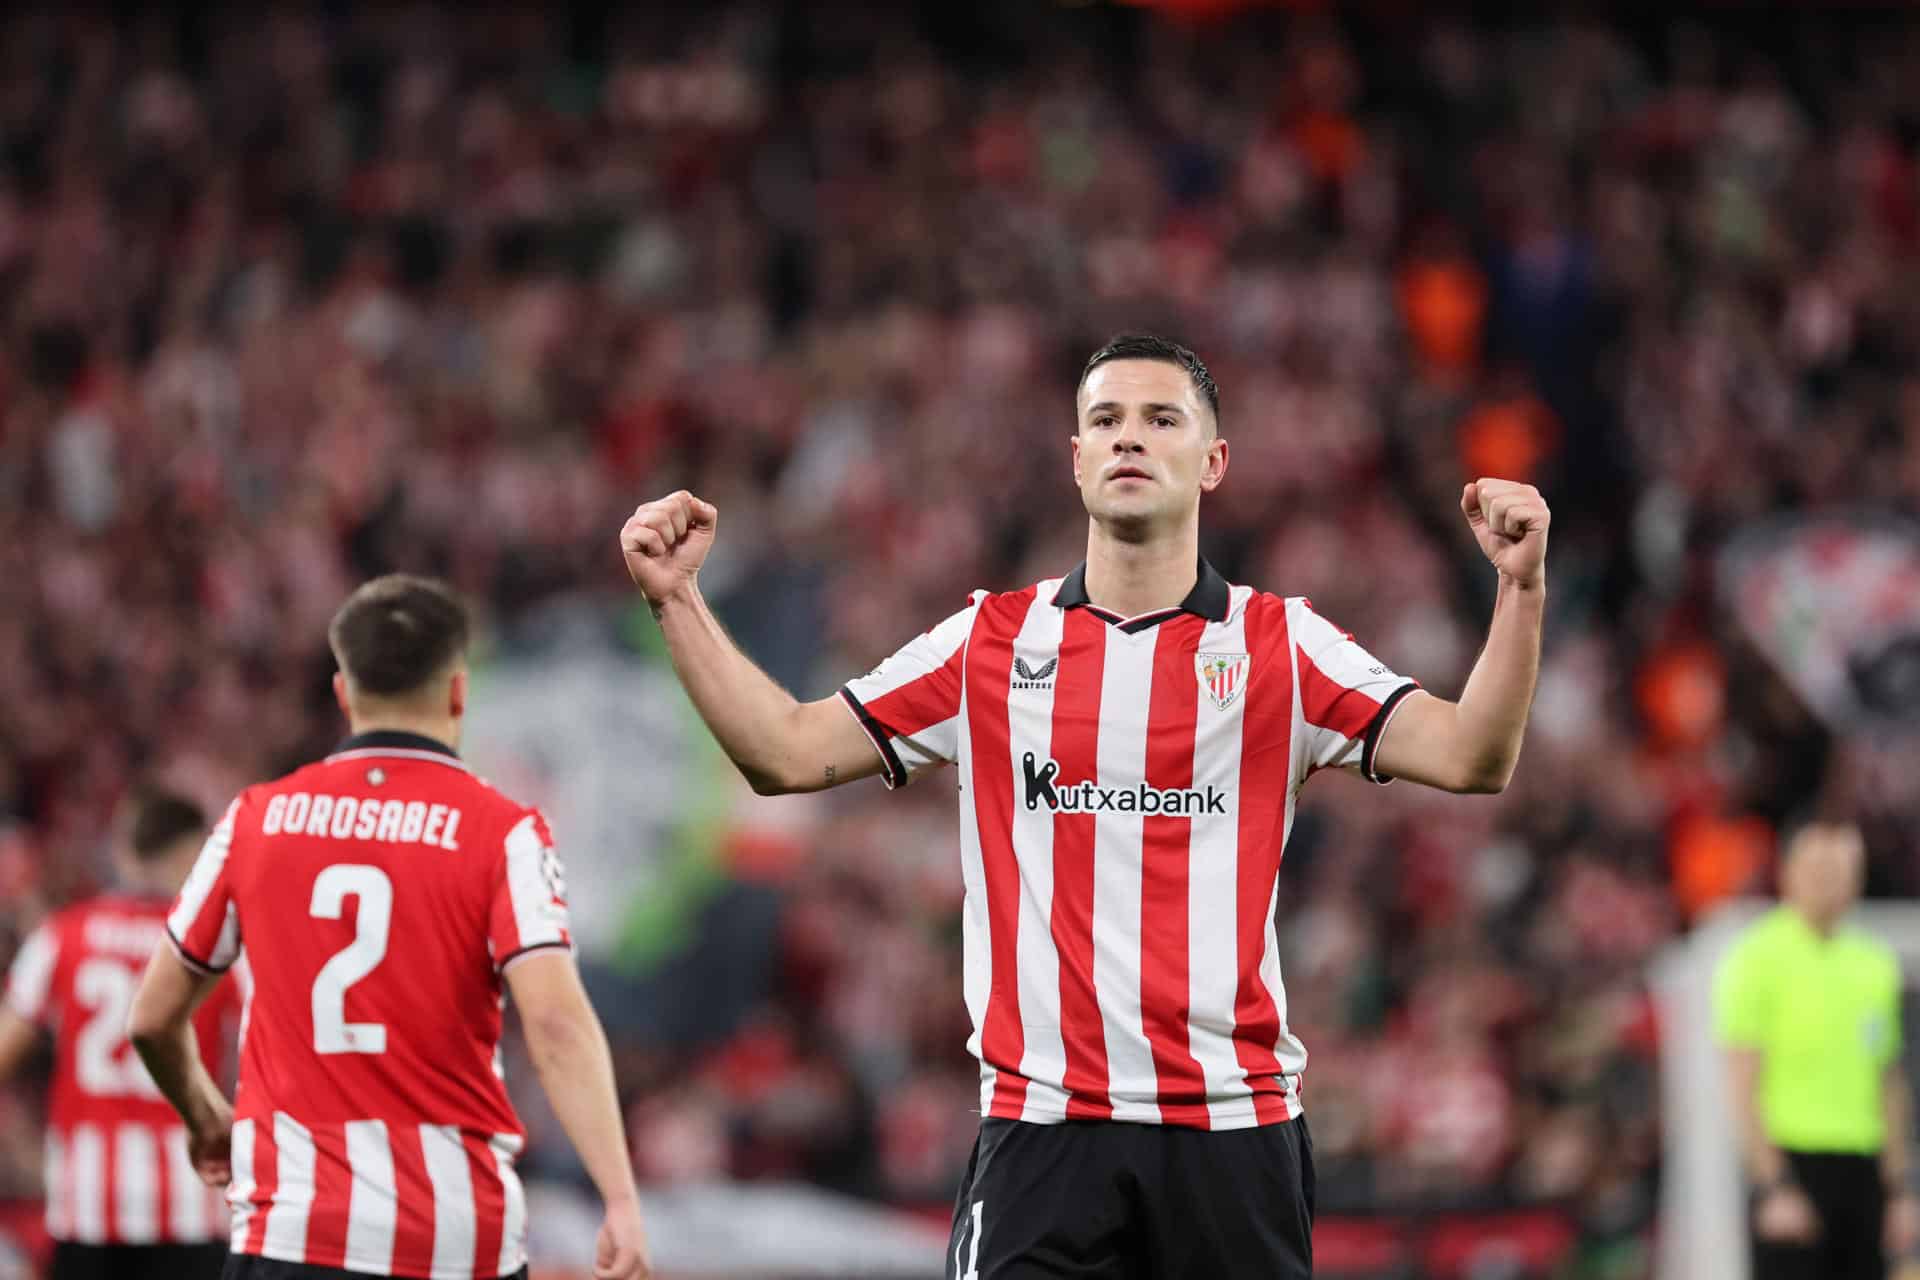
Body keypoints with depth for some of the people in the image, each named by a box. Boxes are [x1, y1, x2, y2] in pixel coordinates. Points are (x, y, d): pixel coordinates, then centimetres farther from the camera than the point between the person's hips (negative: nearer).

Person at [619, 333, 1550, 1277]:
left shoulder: (1281, 643, 5)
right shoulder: (989, 642, 9)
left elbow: (1470, 758, -4)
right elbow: (786, 754, 8)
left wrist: (1520, 588, -18)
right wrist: (677, 600, -1)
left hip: (1233, 1127, 0)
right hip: (1041, 1122, 0)